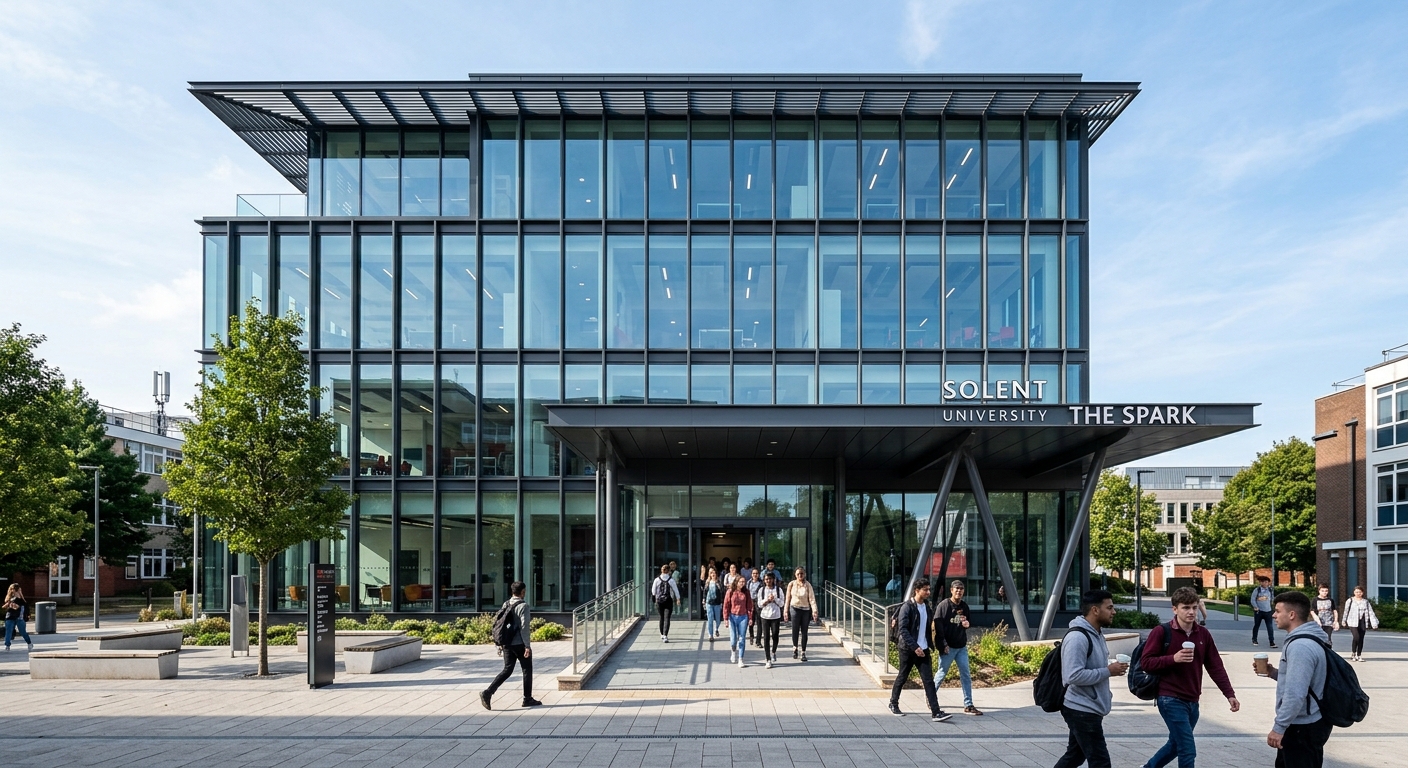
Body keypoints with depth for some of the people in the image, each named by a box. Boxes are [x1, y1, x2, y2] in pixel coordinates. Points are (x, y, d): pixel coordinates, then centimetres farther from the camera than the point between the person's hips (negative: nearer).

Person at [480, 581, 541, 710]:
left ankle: (488, 692, -5)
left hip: (507, 643, 6)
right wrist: (527, 646, -17)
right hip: (520, 644, -6)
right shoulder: (523, 606, -13)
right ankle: (527, 699, 15)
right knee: (527, 670, 8)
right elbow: (524, 627, -19)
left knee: (507, 669, 10)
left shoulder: (506, 605, 9)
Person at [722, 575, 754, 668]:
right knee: (733, 639, 0)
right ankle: (733, 651, 33)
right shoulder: (730, 592, -3)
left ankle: (740, 660, 5)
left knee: (742, 639, -1)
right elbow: (726, 605, -1)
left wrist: (750, 618, 0)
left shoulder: (746, 592, 2)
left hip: (743, 617, 1)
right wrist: (726, 618, -4)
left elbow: (750, 605, 5)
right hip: (733, 617, -1)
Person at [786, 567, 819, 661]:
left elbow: (812, 598, -9)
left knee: (804, 632, 3)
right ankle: (795, 647, 21)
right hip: (795, 608, 0)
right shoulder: (791, 584, 1)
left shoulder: (807, 585, -2)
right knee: (795, 630, -6)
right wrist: (786, 611, 5)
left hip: (806, 610, 0)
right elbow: (788, 598, 6)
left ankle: (803, 653, 13)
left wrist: (814, 611, -19)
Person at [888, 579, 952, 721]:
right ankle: (893, 704, 28)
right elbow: (903, 630, -19)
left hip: (923, 649, 6)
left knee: (928, 680, -3)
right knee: (902, 678, 9)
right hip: (908, 649, -5)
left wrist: (929, 645, 14)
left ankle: (936, 712, -7)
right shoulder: (907, 607, -14)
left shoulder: (926, 605, 9)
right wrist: (915, 647, -24)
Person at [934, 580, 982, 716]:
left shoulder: (964, 606, 8)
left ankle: (968, 705, 4)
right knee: (942, 673, 5)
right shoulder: (944, 605, -10)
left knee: (966, 675, 1)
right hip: (947, 647, -5)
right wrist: (943, 644, -17)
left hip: (962, 646, 5)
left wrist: (968, 624, -3)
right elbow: (937, 625, -14)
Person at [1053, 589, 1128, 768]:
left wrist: (1111, 668, 6)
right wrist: (1108, 671, -21)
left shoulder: (1096, 634, 11)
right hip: (1081, 711, -10)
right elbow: (1074, 676, -27)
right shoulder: (1077, 637, -21)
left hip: (1089, 710, 10)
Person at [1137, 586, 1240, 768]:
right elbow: (1145, 662, -12)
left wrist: (1229, 694, 0)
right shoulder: (1162, 632, -11)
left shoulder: (1203, 634, 4)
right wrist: (1173, 658, -24)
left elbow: (1215, 667, 7)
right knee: (1188, 751, -9)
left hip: (1192, 701, 6)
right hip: (1170, 700, -6)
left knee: (1176, 744, 20)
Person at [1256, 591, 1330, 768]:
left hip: (1302, 728, -10)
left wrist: (1279, 727, -23)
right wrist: (1273, 672, 7)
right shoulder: (1307, 639, 10)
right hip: (1304, 724, 10)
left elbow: (1295, 694, -29)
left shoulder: (1300, 646, -24)